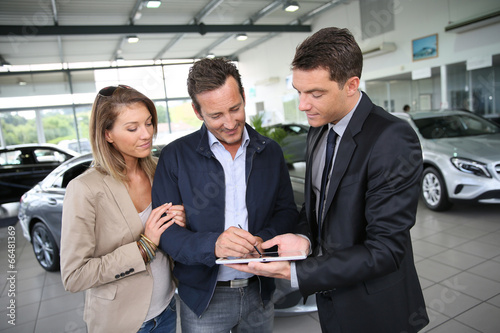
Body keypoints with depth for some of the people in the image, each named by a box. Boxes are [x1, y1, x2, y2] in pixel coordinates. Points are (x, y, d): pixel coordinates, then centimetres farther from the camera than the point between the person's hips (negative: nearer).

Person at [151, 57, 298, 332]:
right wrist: (212, 244, -30)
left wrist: (263, 239, -17)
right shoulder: (175, 157, -10)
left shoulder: (271, 152, -1)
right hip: (203, 299, -2)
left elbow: (287, 211, 3)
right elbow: (165, 230, -12)